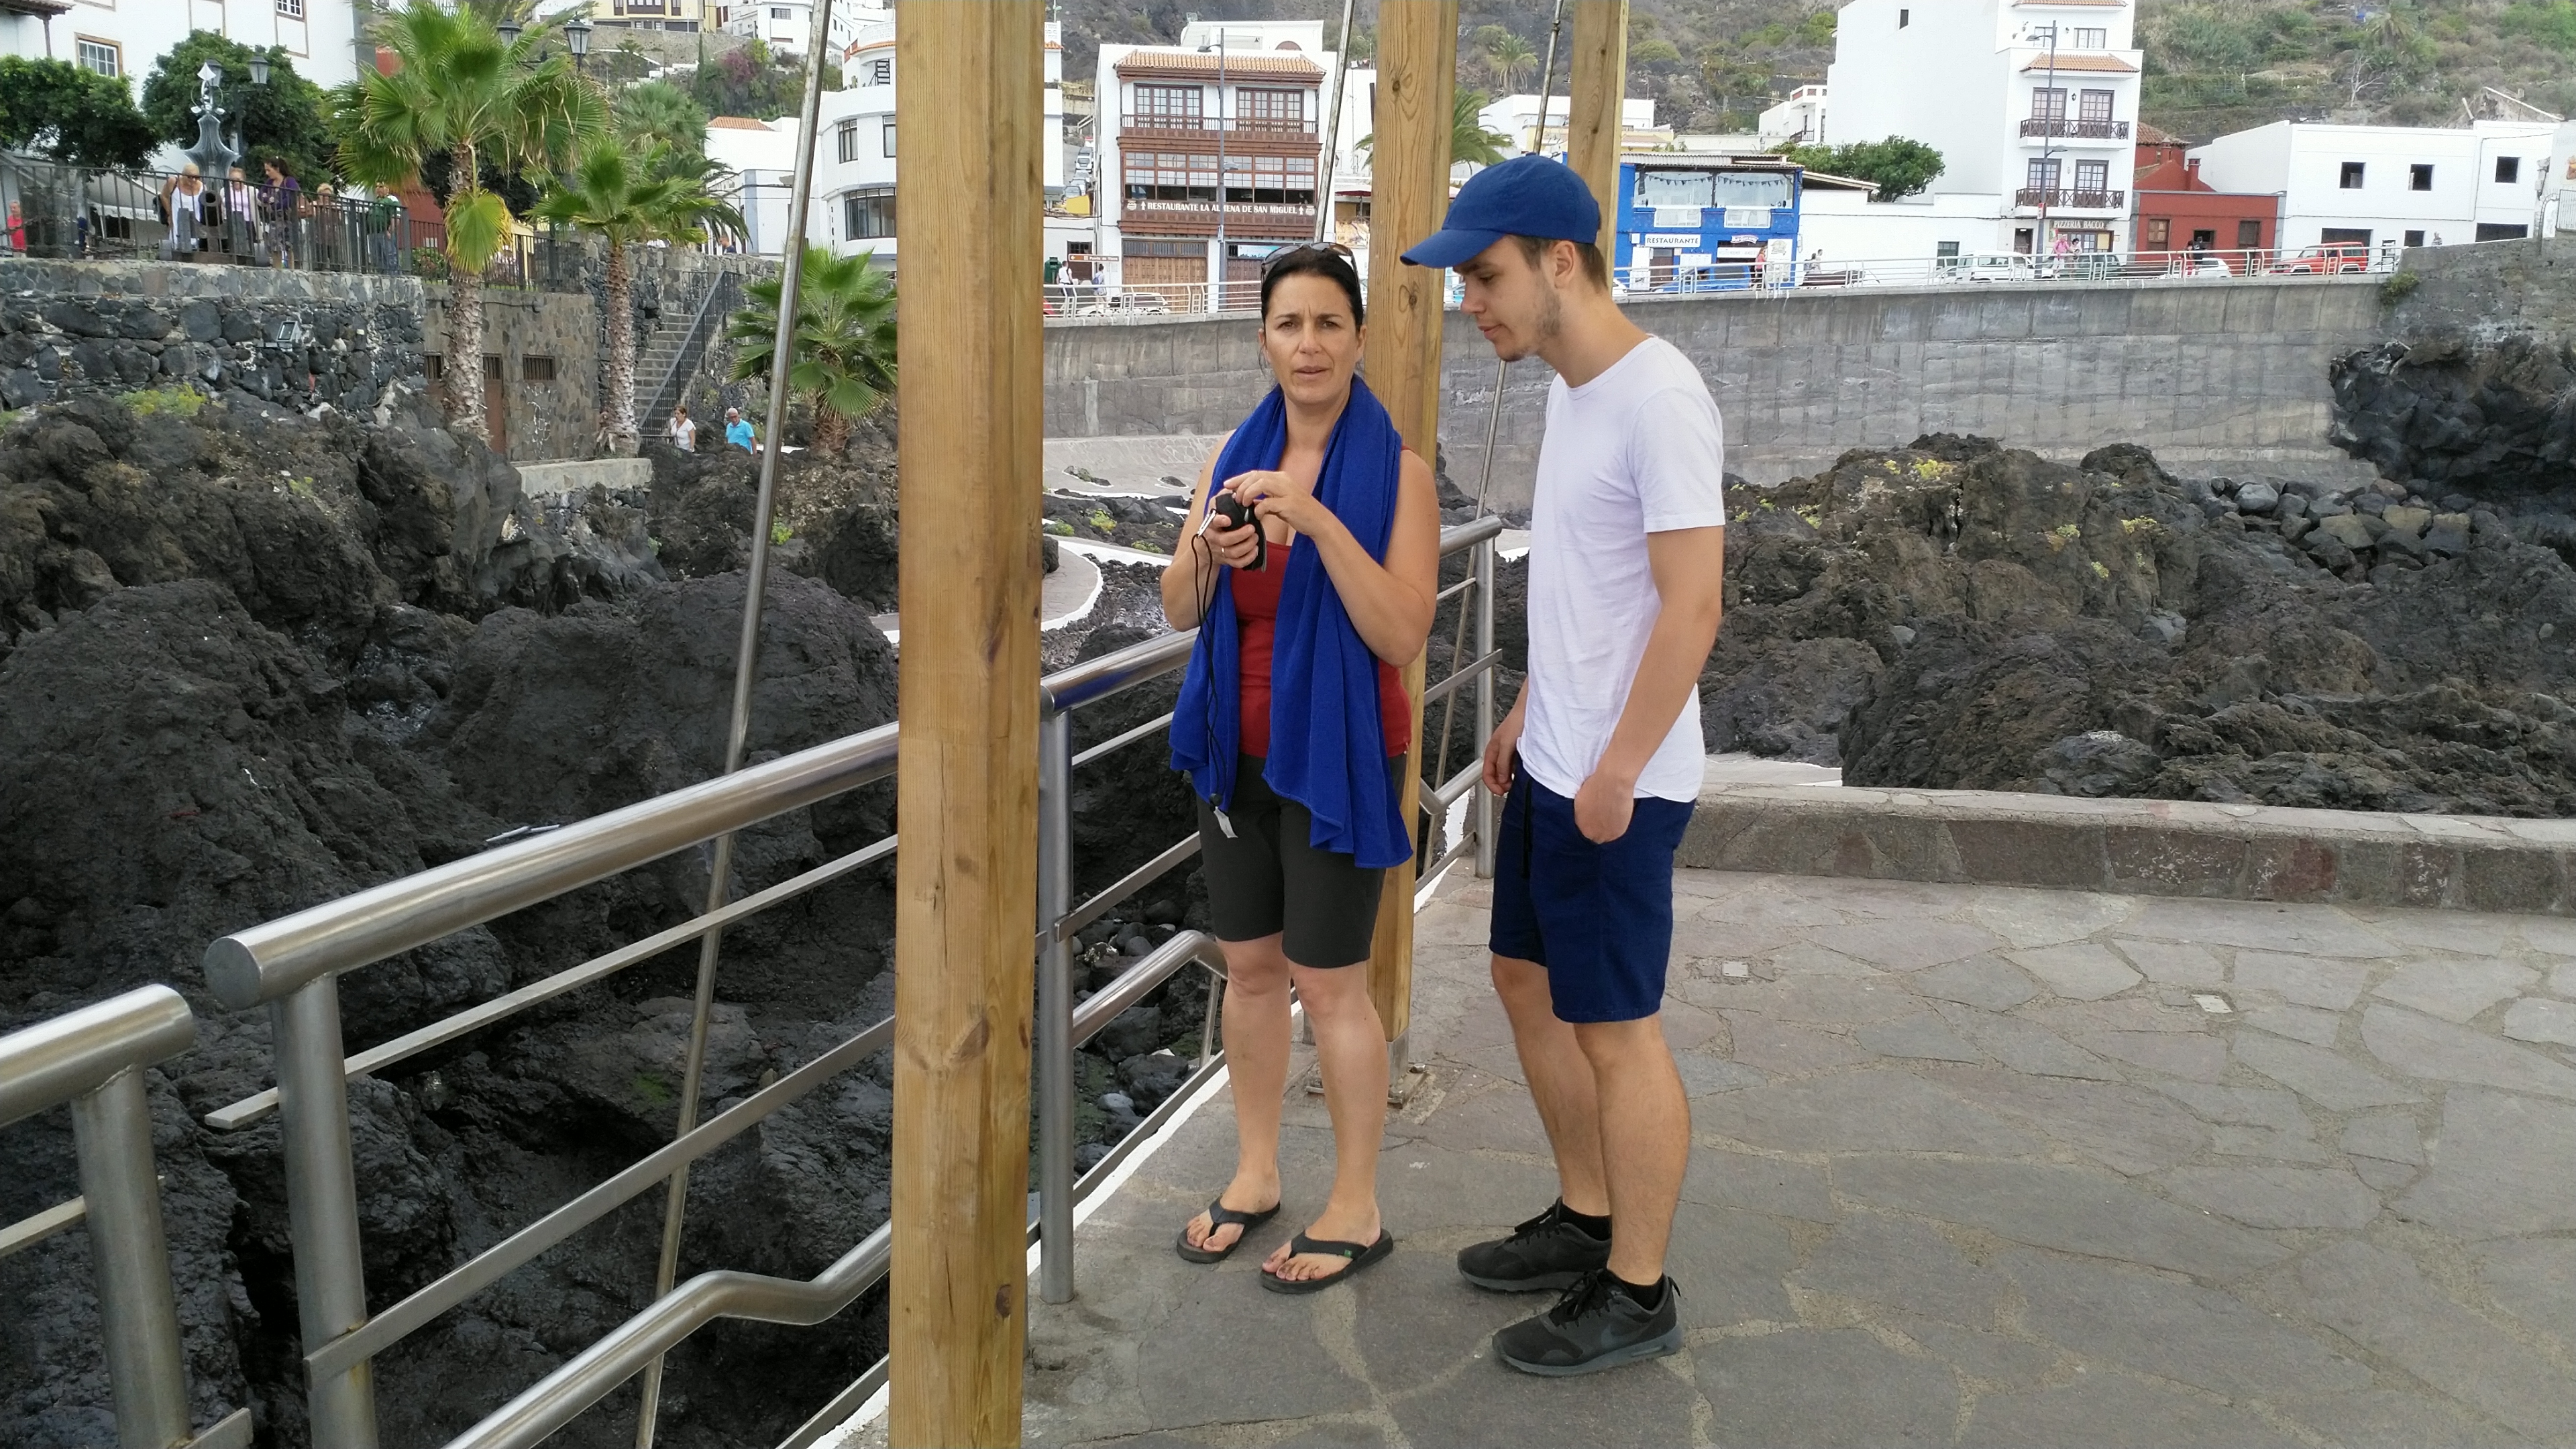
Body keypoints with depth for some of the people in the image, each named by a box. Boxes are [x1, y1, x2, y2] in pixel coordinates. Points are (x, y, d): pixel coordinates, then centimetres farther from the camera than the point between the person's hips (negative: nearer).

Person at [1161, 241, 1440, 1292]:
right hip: (1239, 748, 5)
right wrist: (1208, 549, -18)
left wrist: (1320, 522, -28)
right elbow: (1179, 613, 4)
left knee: (1328, 982, 1)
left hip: (1337, 753, -5)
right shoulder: (1234, 456, 5)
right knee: (1248, 965, 14)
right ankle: (1256, 1174, 31)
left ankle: (1356, 1212, 17)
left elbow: (1402, 635, -18)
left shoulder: (1395, 470, -10)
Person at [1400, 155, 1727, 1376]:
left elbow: (1692, 606, -22)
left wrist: (1616, 771, -20)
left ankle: (1636, 1294, 19)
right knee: (1528, 980, 19)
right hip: (1553, 763, 10)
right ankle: (1586, 1223, 36)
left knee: (1614, 1029, 2)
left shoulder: (1659, 399, -19)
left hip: (1618, 785, -10)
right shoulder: (1572, 388, 10)